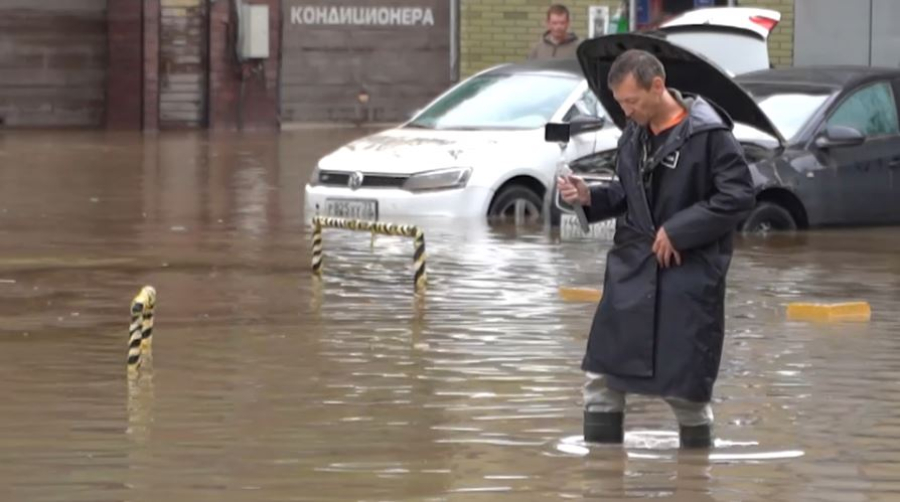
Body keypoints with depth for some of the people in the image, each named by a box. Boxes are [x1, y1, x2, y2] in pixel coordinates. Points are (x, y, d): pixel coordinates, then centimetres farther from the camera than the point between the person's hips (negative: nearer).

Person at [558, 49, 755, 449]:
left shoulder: (708, 133, -14)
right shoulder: (634, 133, 8)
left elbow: (738, 196, -16)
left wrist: (678, 231, -17)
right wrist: (590, 198, -1)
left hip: (688, 276, -6)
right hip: (631, 268, 7)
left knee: (687, 389, -1)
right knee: (602, 375, 3)